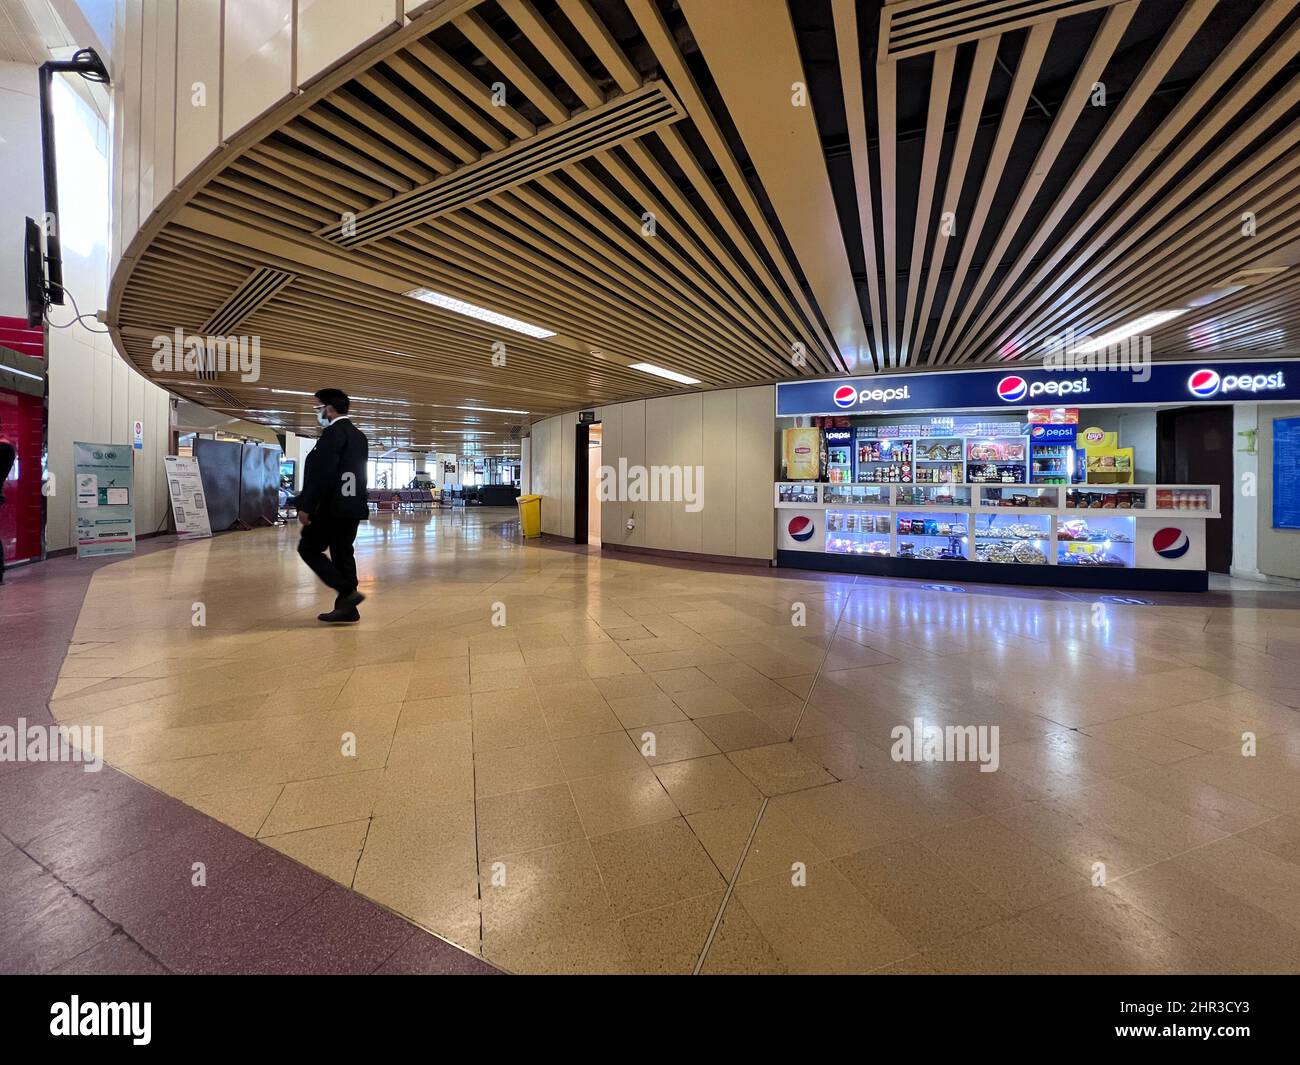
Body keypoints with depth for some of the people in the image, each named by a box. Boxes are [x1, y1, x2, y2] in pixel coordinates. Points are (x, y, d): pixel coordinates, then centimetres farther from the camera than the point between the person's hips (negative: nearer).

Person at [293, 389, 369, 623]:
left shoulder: (333, 432, -12)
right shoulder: (359, 435, 16)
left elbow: (324, 474, -20)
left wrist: (307, 506, -16)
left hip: (333, 506, -9)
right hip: (352, 506, 9)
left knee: (308, 549, 3)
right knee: (342, 554, 11)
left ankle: (347, 592, -5)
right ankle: (346, 608, 13)